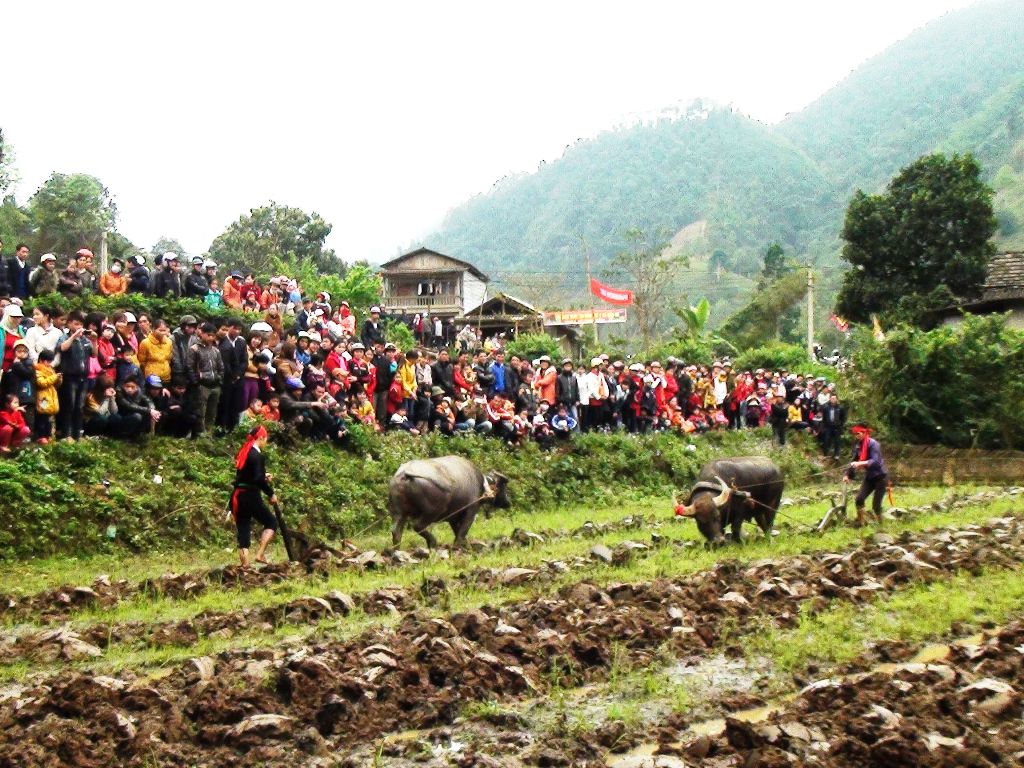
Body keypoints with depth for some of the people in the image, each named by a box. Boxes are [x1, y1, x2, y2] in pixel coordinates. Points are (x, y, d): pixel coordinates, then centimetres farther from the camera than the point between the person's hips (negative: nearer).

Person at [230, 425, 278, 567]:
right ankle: (260, 554, -3)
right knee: (271, 522, 9)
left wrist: (264, 476, 20)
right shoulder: (257, 455, -13)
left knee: (243, 529, 7)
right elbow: (258, 479, -21)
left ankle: (245, 565, 3)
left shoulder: (244, 453, 12)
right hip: (250, 496, -7)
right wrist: (271, 493, -11)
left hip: (238, 496, 7)